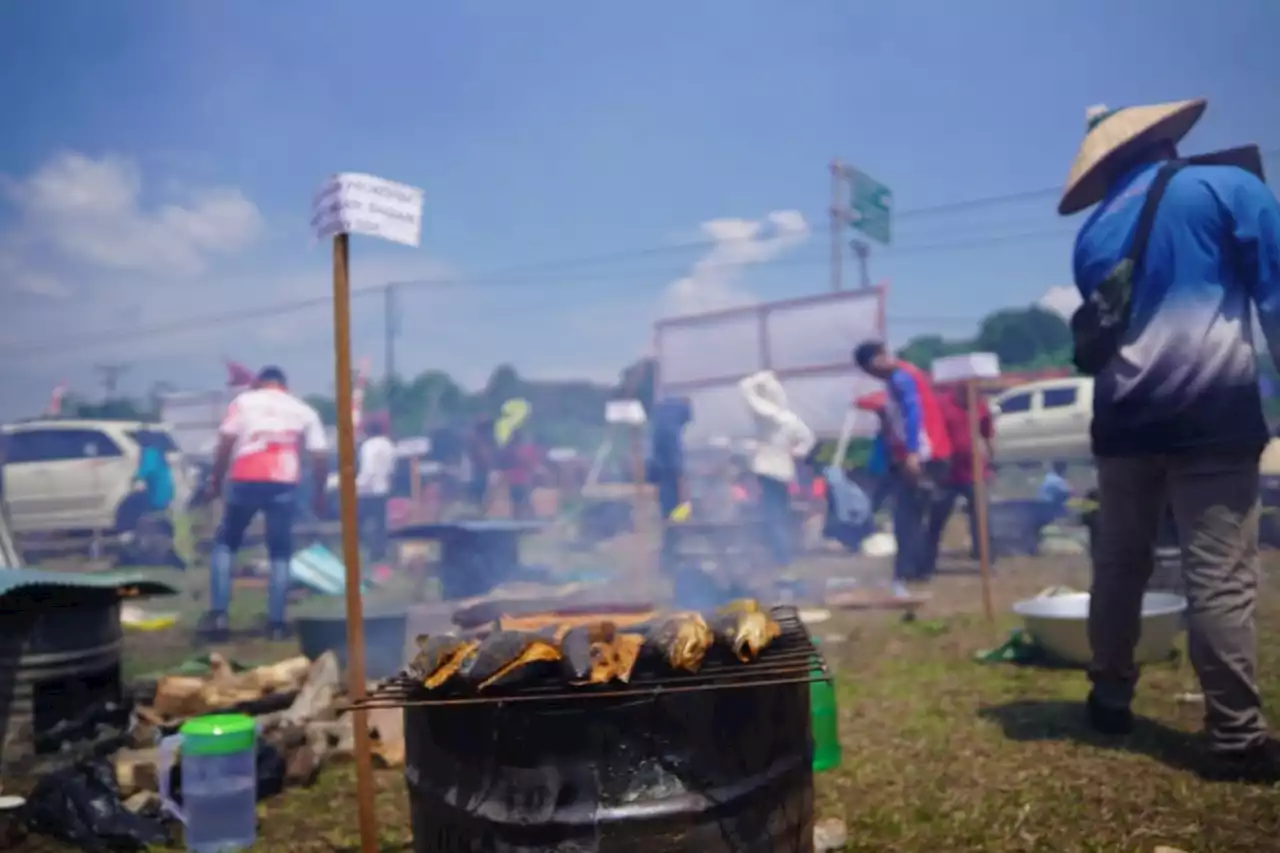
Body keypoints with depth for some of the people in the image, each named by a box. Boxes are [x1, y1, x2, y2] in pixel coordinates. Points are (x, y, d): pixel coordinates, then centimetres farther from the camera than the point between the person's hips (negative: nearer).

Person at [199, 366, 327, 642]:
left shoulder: (244, 400, 13)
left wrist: (216, 480, 9)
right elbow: (319, 457, 11)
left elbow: (226, 443, 2)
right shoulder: (304, 411, 18)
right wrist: (319, 493, 20)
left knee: (225, 544, 15)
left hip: (246, 481, -1)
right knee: (280, 554, 10)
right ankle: (276, 623, 6)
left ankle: (218, 614, 4)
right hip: (283, 485, 1)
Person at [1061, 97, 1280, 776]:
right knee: (1220, 578, -5)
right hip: (1211, 410, -4)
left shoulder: (1095, 231, 15)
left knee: (1119, 565, 13)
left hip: (1124, 417, 5)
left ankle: (1110, 700, 22)